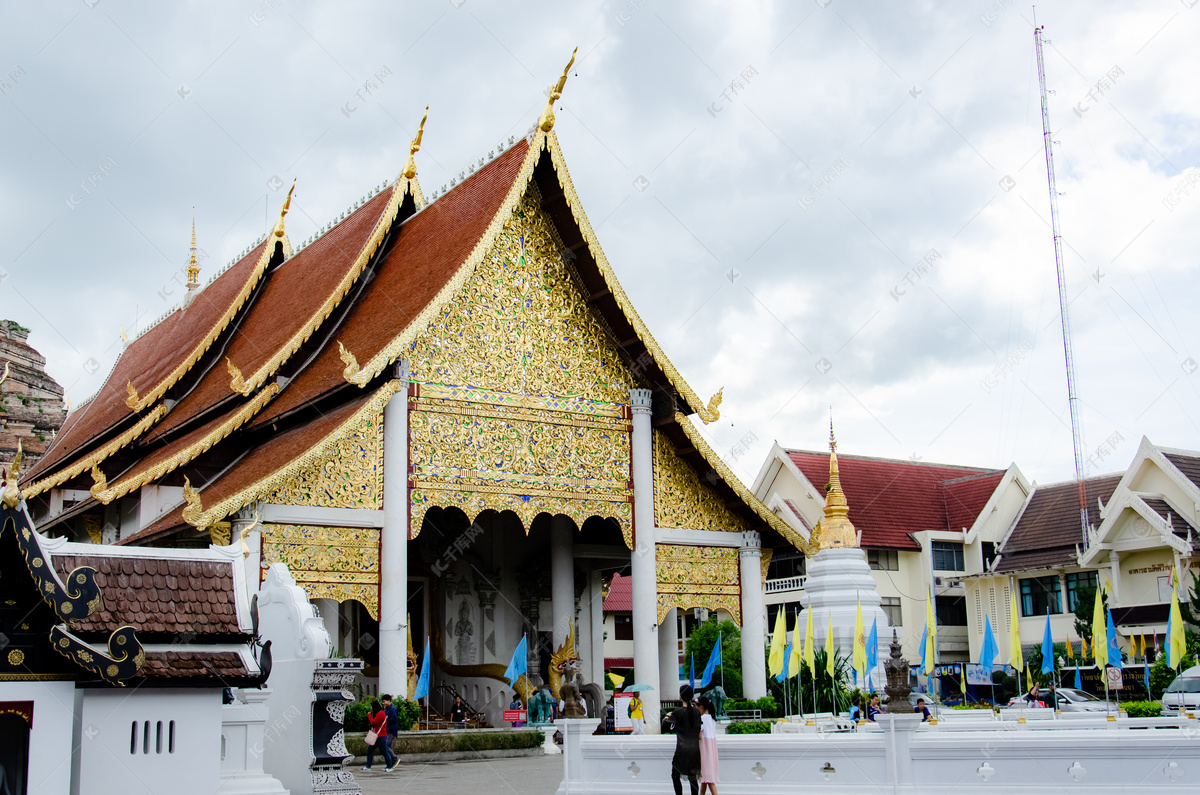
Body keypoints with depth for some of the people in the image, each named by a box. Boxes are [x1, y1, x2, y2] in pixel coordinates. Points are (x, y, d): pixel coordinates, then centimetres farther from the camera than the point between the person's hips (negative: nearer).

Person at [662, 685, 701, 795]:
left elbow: (665, 727, -7)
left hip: (682, 750, -5)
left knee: (675, 776, 7)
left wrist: (666, 718, 13)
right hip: (695, 749, 5)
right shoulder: (696, 711, 2)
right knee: (693, 778, 11)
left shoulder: (678, 712, -13)